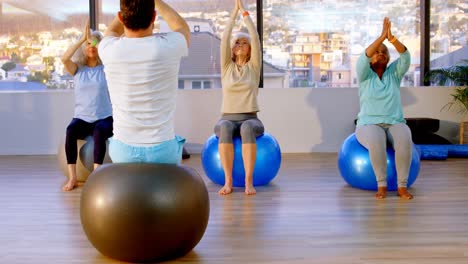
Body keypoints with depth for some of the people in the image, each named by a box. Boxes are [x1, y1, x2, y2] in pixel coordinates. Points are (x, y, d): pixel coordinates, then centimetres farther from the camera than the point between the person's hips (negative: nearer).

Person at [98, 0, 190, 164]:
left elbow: (112, 31, 18)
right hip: (163, 149, -1)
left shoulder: (109, 49, -12)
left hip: (122, 149, 2)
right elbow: (182, 27, 13)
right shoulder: (168, 46, -16)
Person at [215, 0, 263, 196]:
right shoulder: (226, 66, 9)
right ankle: (228, 180, -34)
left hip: (251, 119, -1)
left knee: (247, 128, -39)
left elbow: (256, 38, -6)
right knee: (225, 128, -37)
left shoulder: (254, 66, 7)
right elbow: (224, 39, -4)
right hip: (228, 119, 1)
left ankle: (249, 181, -37)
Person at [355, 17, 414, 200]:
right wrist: (382, 36, -29)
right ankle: (381, 185, -21)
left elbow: (406, 57, -12)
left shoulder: (394, 73, 8)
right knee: (377, 143, -38)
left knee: (405, 142, -33)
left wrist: (392, 38, -28)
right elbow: (363, 58, -20)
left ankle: (402, 186, -22)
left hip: (395, 123, 2)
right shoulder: (365, 74, 2)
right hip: (369, 124, -2)